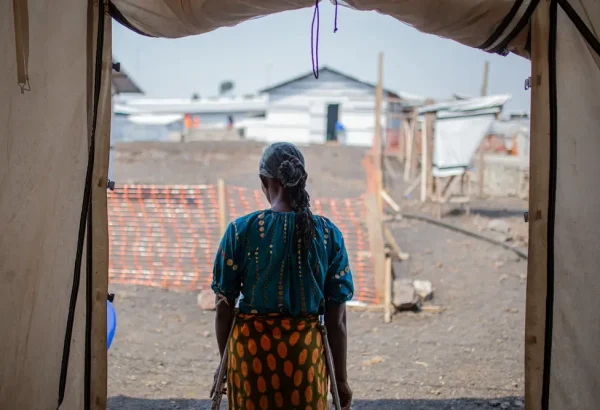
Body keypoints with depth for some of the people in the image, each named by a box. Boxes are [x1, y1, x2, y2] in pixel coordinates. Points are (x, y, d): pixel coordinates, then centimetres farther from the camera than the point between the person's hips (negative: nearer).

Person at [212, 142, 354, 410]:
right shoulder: (329, 234, -4)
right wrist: (340, 377, 6)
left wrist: (225, 362, 12)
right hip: (306, 349, 1)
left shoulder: (241, 230, -7)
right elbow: (336, 317, -2)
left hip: (251, 348, -1)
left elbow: (224, 306, -3)